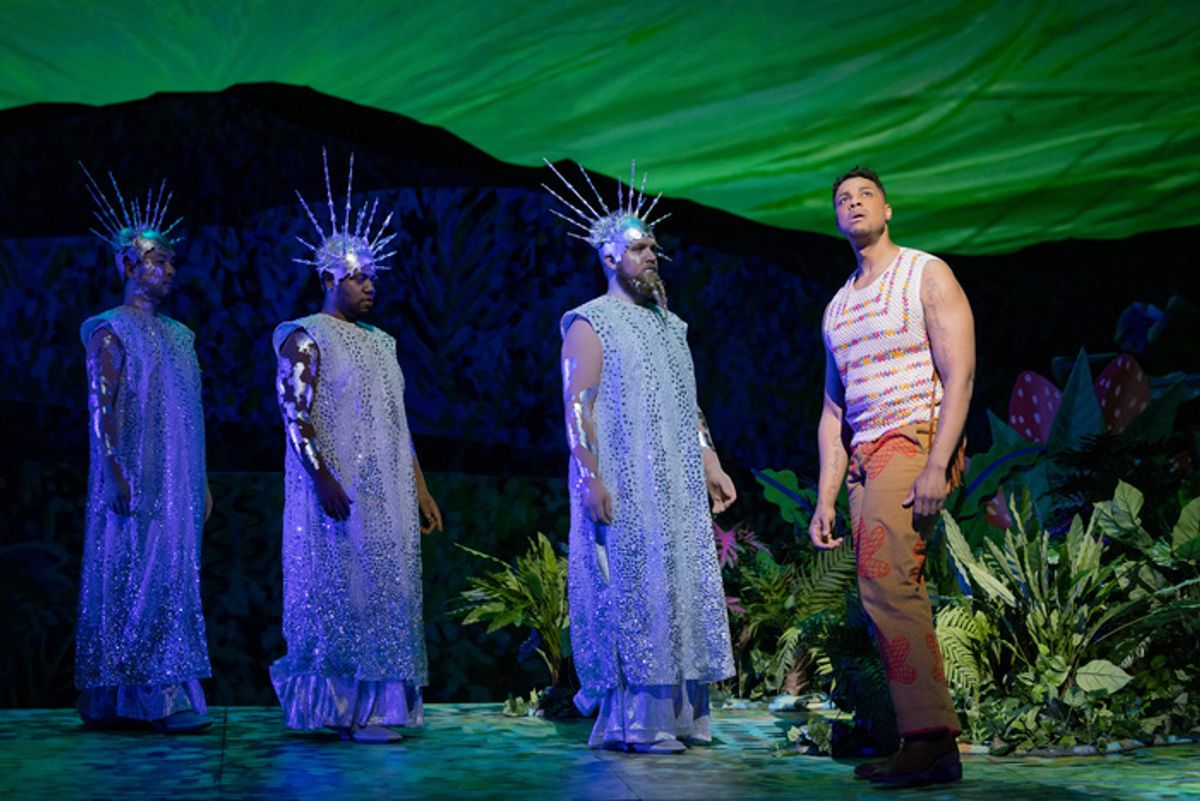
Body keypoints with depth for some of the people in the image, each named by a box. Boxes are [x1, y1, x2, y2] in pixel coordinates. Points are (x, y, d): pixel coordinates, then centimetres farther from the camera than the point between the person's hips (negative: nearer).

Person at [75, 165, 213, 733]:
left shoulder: (177, 335, 17)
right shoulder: (110, 331, -4)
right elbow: (100, 410, -11)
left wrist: (202, 483, 15)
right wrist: (117, 476, -20)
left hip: (179, 484, 8)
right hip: (137, 482, -7)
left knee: (174, 578, 6)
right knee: (141, 577, -7)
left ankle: (131, 701, 11)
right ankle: (156, 699, -5)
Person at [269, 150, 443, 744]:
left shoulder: (379, 342, 16)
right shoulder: (305, 338, -4)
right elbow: (294, 415, -13)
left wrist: (421, 491, 13)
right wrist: (323, 478, -24)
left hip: (385, 494, 7)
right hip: (337, 489, -7)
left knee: (385, 588, 5)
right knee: (341, 588, -6)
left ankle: (371, 706, 10)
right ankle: (349, 710, 0)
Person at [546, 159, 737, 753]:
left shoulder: (667, 325, 19)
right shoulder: (590, 324, -2)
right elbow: (576, 406, -10)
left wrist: (710, 464, 13)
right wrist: (590, 477, -19)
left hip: (678, 487, 7)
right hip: (622, 488, -7)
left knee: (681, 590, 4)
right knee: (631, 593, -8)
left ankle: (679, 714, 10)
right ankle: (631, 722, -4)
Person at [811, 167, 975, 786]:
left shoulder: (926, 275, 1)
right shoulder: (838, 307, 22)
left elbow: (959, 374, -9)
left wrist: (936, 464, -20)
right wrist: (825, 499, 14)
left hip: (915, 441, -7)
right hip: (866, 459, 8)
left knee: (886, 582, -22)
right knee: (890, 595, 2)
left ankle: (929, 738, -22)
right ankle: (935, 750, 5)